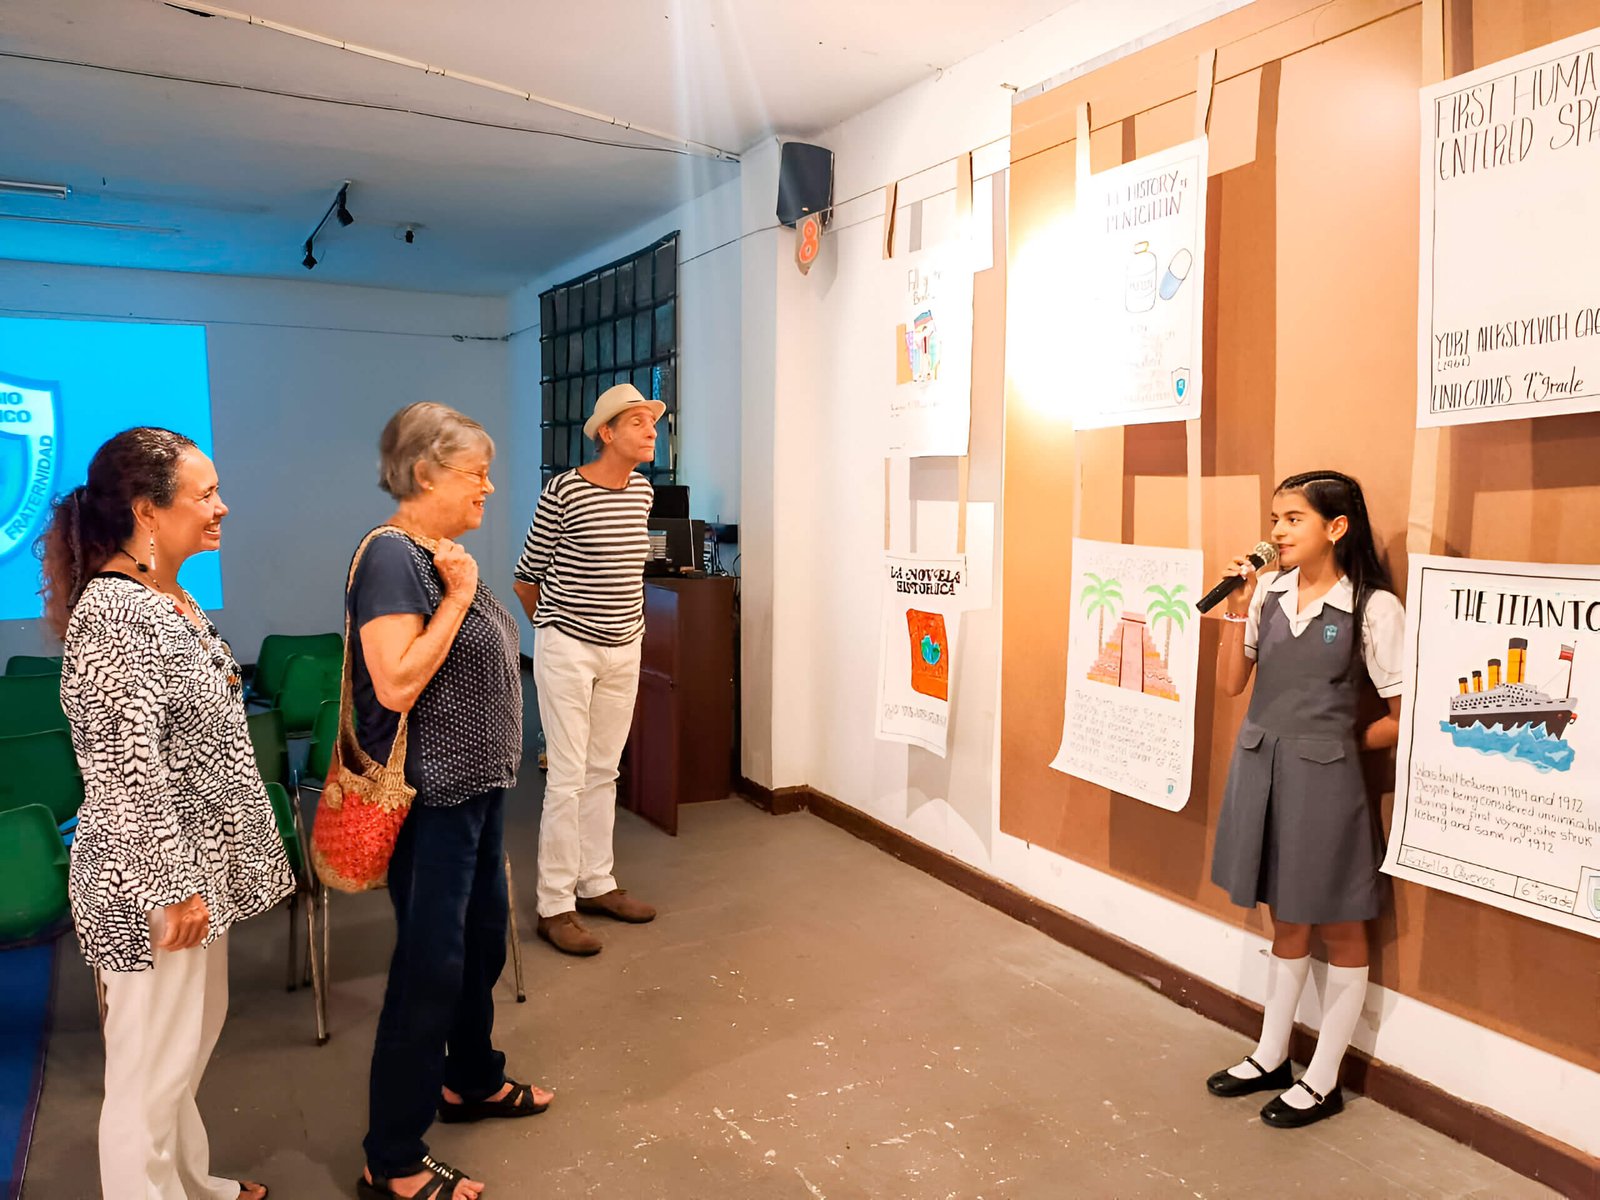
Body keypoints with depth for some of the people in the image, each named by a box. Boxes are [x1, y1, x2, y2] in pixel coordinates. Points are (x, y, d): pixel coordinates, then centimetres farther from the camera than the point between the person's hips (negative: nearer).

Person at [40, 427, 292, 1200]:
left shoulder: (169, 599, 7)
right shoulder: (114, 613, -22)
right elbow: (126, 771, -25)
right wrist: (170, 889, -20)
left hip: (198, 865, 10)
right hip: (157, 884, -10)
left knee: (196, 1034, 23)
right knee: (153, 1064, 6)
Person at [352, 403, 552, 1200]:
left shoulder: (442, 554, 9)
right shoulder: (391, 556, -19)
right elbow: (396, 684, -27)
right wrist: (459, 596, -22)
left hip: (476, 787, 9)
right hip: (430, 799, -9)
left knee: (483, 940, 22)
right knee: (430, 968, 0)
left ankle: (471, 1081, 43)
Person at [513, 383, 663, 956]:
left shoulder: (643, 491, 5)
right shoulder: (563, 491, -14)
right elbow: (526, 578, -4)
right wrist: (553, 626, 7)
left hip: (624, 648, 6)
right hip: (567, 649, -6)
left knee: (604, 772, 14)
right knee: (568, 778, -4)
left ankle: (597, 883, 26)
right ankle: (554, 906, 6)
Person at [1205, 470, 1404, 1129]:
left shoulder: (1374, 607, -12)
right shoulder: (1268, 592, 1)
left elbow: (1402, 718, -8)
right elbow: (1231, 682, 2)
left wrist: (1338, 746, -1)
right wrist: (1237, 605, -5)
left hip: (1322, 777, -5)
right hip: (1258, 765, 5)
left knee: (1338, 929, 11)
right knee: (1286, 922, 20)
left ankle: (1323, 1080, 26)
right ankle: (1270, 1057, 34)